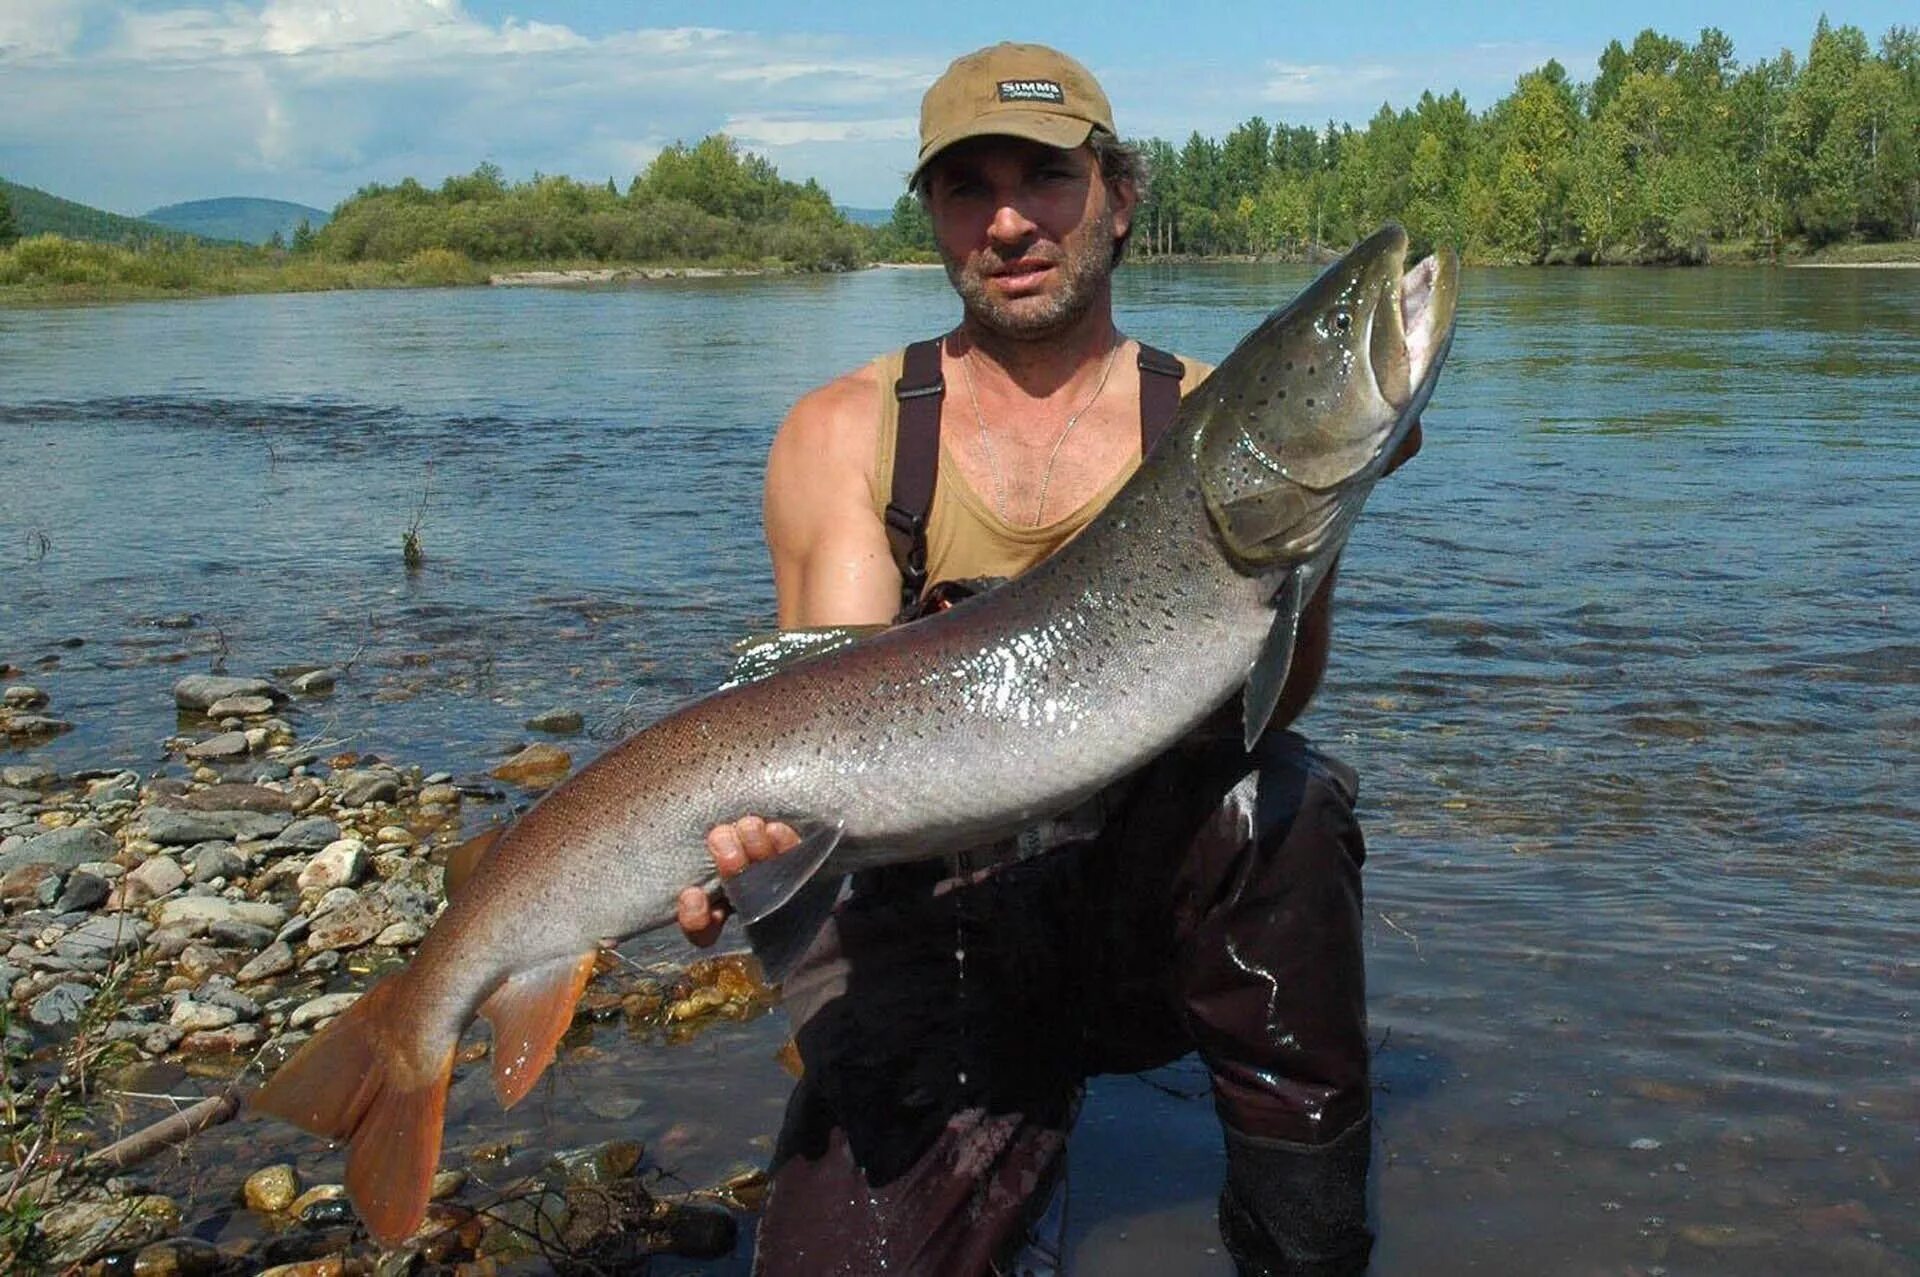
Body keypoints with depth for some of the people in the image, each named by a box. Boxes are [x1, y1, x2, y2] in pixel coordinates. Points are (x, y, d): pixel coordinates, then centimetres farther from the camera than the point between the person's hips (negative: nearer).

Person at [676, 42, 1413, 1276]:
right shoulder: (848, 434, 2)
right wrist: (765, 808, -32)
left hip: (1164, 885, 1)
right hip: (936, 923, 0)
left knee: (1281, 799, -32)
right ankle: (1006, 1178, 16)